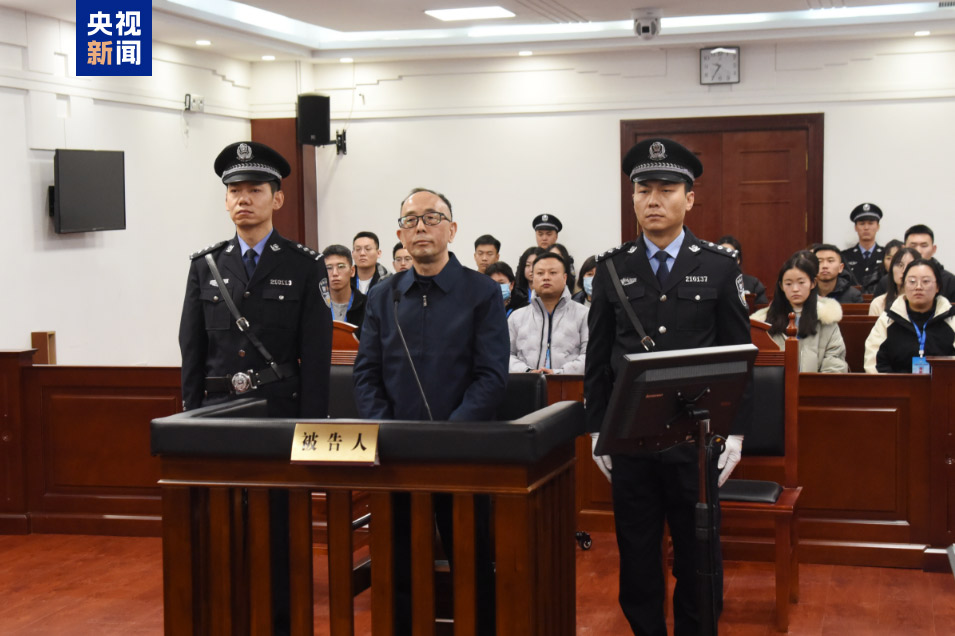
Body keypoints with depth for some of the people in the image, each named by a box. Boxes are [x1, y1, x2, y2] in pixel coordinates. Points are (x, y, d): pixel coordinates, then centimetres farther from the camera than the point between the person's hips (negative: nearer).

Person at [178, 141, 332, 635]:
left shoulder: (305, 267, 1)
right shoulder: (205, 265, 9)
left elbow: (317, 354, -1)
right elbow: (192, 351, 9)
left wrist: (311, 427, -7)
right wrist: (193, 419, 3)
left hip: (281, 413, -2)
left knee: (281, 527, 2)